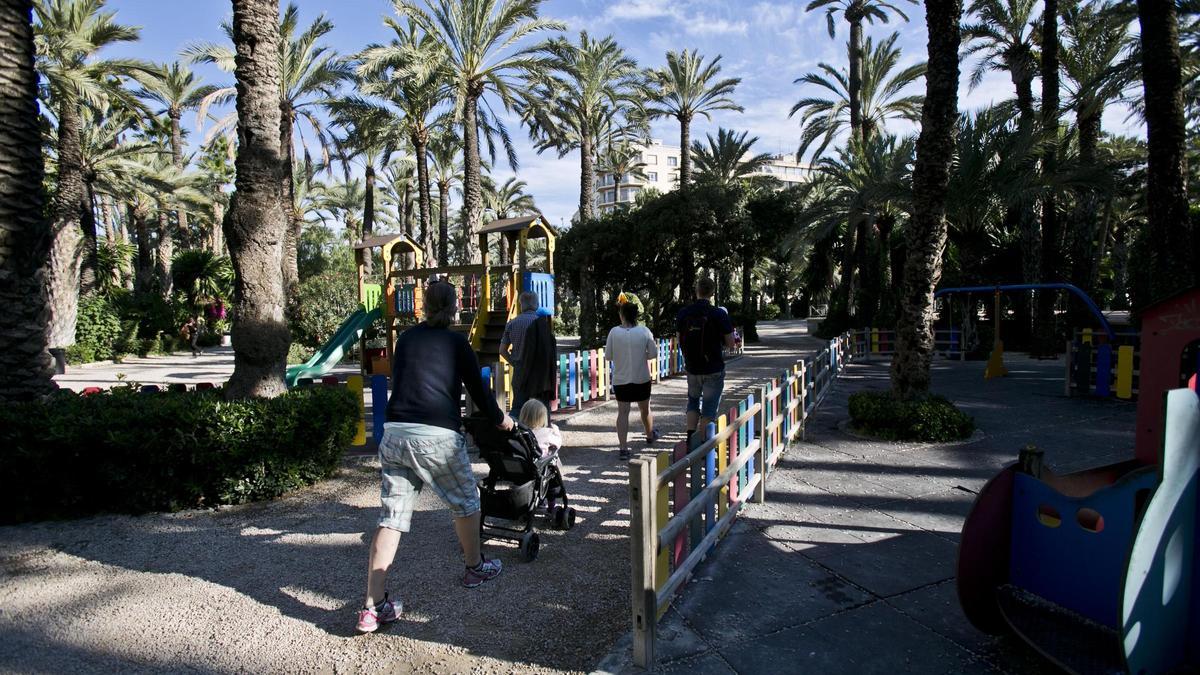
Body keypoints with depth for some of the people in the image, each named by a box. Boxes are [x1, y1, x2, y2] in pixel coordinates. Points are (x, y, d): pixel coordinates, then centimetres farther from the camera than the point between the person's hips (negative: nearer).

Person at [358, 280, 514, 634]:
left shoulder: (405, 337, 16)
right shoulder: (456, 342, 2)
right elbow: (477, 391, 5)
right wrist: (501, 419, 23)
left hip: (394, 432, 5)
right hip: (437, 436, -4)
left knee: (392, 516, 8)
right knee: (465, 501, 19)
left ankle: (373, 607, 6)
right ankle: (475, 567, 37)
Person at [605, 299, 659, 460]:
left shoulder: (614, 332, -11)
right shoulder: (644, 331, -10)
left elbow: (608, 356, -5)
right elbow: (653, 353, -4)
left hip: (620, 379, -1)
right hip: (642, 378, 1)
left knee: (623, 412, 5)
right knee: (645, 409, 21)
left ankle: (623, 448, -1)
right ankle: (650, 435, 44)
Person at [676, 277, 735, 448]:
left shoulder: (683, 313, -5)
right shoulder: (719, 314, -14)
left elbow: (680, 341, 6)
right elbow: (730, 344, -9)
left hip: (692, 368, 3)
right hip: (714, 369, -3)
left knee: (693, 401, 23)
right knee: (709, 407, 9)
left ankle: (690, 438, 12)